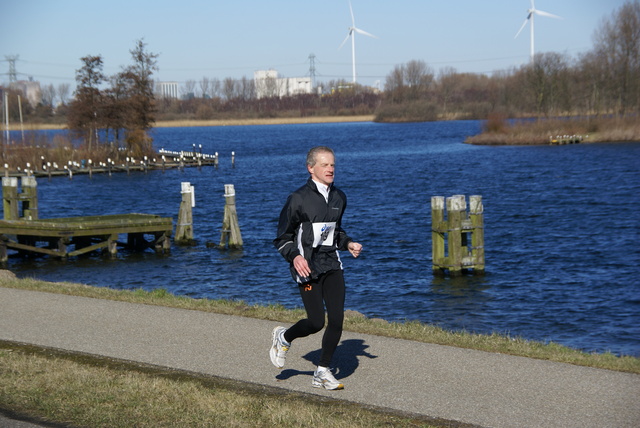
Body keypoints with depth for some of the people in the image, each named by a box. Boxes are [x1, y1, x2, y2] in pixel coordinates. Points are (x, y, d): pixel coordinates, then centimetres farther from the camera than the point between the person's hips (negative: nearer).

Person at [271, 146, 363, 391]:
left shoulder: (339, 198, 11)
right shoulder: (299, 199, -8)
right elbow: (282, 238, -3)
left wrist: (348, 244, 7)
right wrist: (294, 256, -20)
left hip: (332, 265, 5)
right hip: (307, 267, -5)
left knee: (337, 319, -6)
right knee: (316, 322, -9)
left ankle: (322, 372, 9)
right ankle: (283, 338, 24)